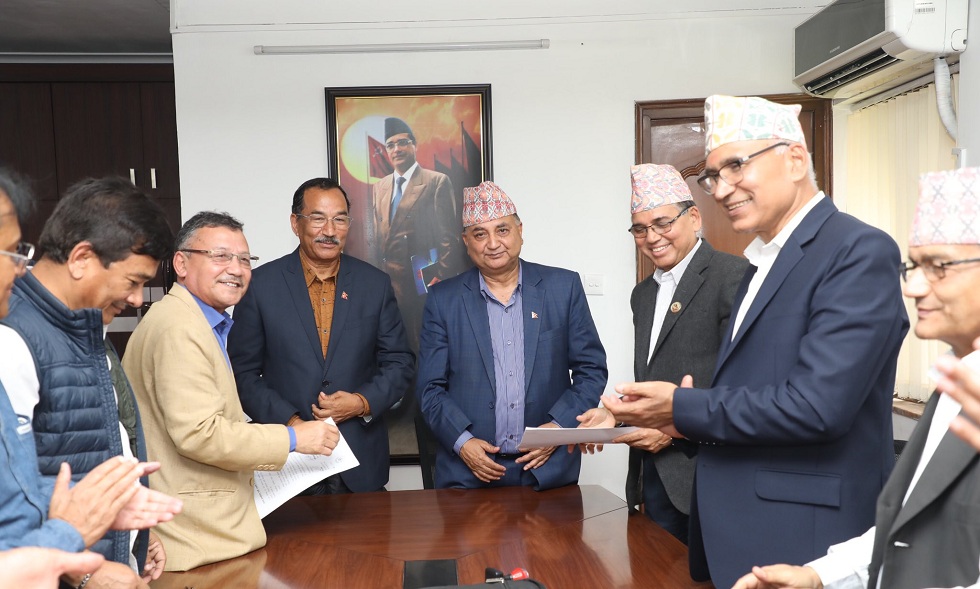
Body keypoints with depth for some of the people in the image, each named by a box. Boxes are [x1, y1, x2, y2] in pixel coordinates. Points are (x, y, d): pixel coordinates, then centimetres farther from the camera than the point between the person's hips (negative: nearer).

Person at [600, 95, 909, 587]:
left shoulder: (859, 252, -15)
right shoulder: (763, 261, 13)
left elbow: (817, 404, -23)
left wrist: (684, 409, -16)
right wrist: (687, 418, -6)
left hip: (806, 543, -8)